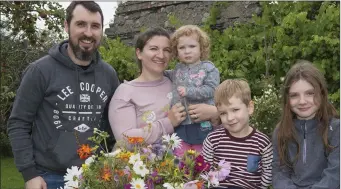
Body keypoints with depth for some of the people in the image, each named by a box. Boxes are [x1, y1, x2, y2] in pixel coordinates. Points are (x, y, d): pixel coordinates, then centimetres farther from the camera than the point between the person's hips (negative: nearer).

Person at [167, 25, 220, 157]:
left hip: (202, 125, -4)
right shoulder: (178, 69, 9)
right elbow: (169, 76, 31)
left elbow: (210, 90, -17)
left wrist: (189, 91, -23)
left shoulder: (208, 68, -7)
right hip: (180, 124, 4)